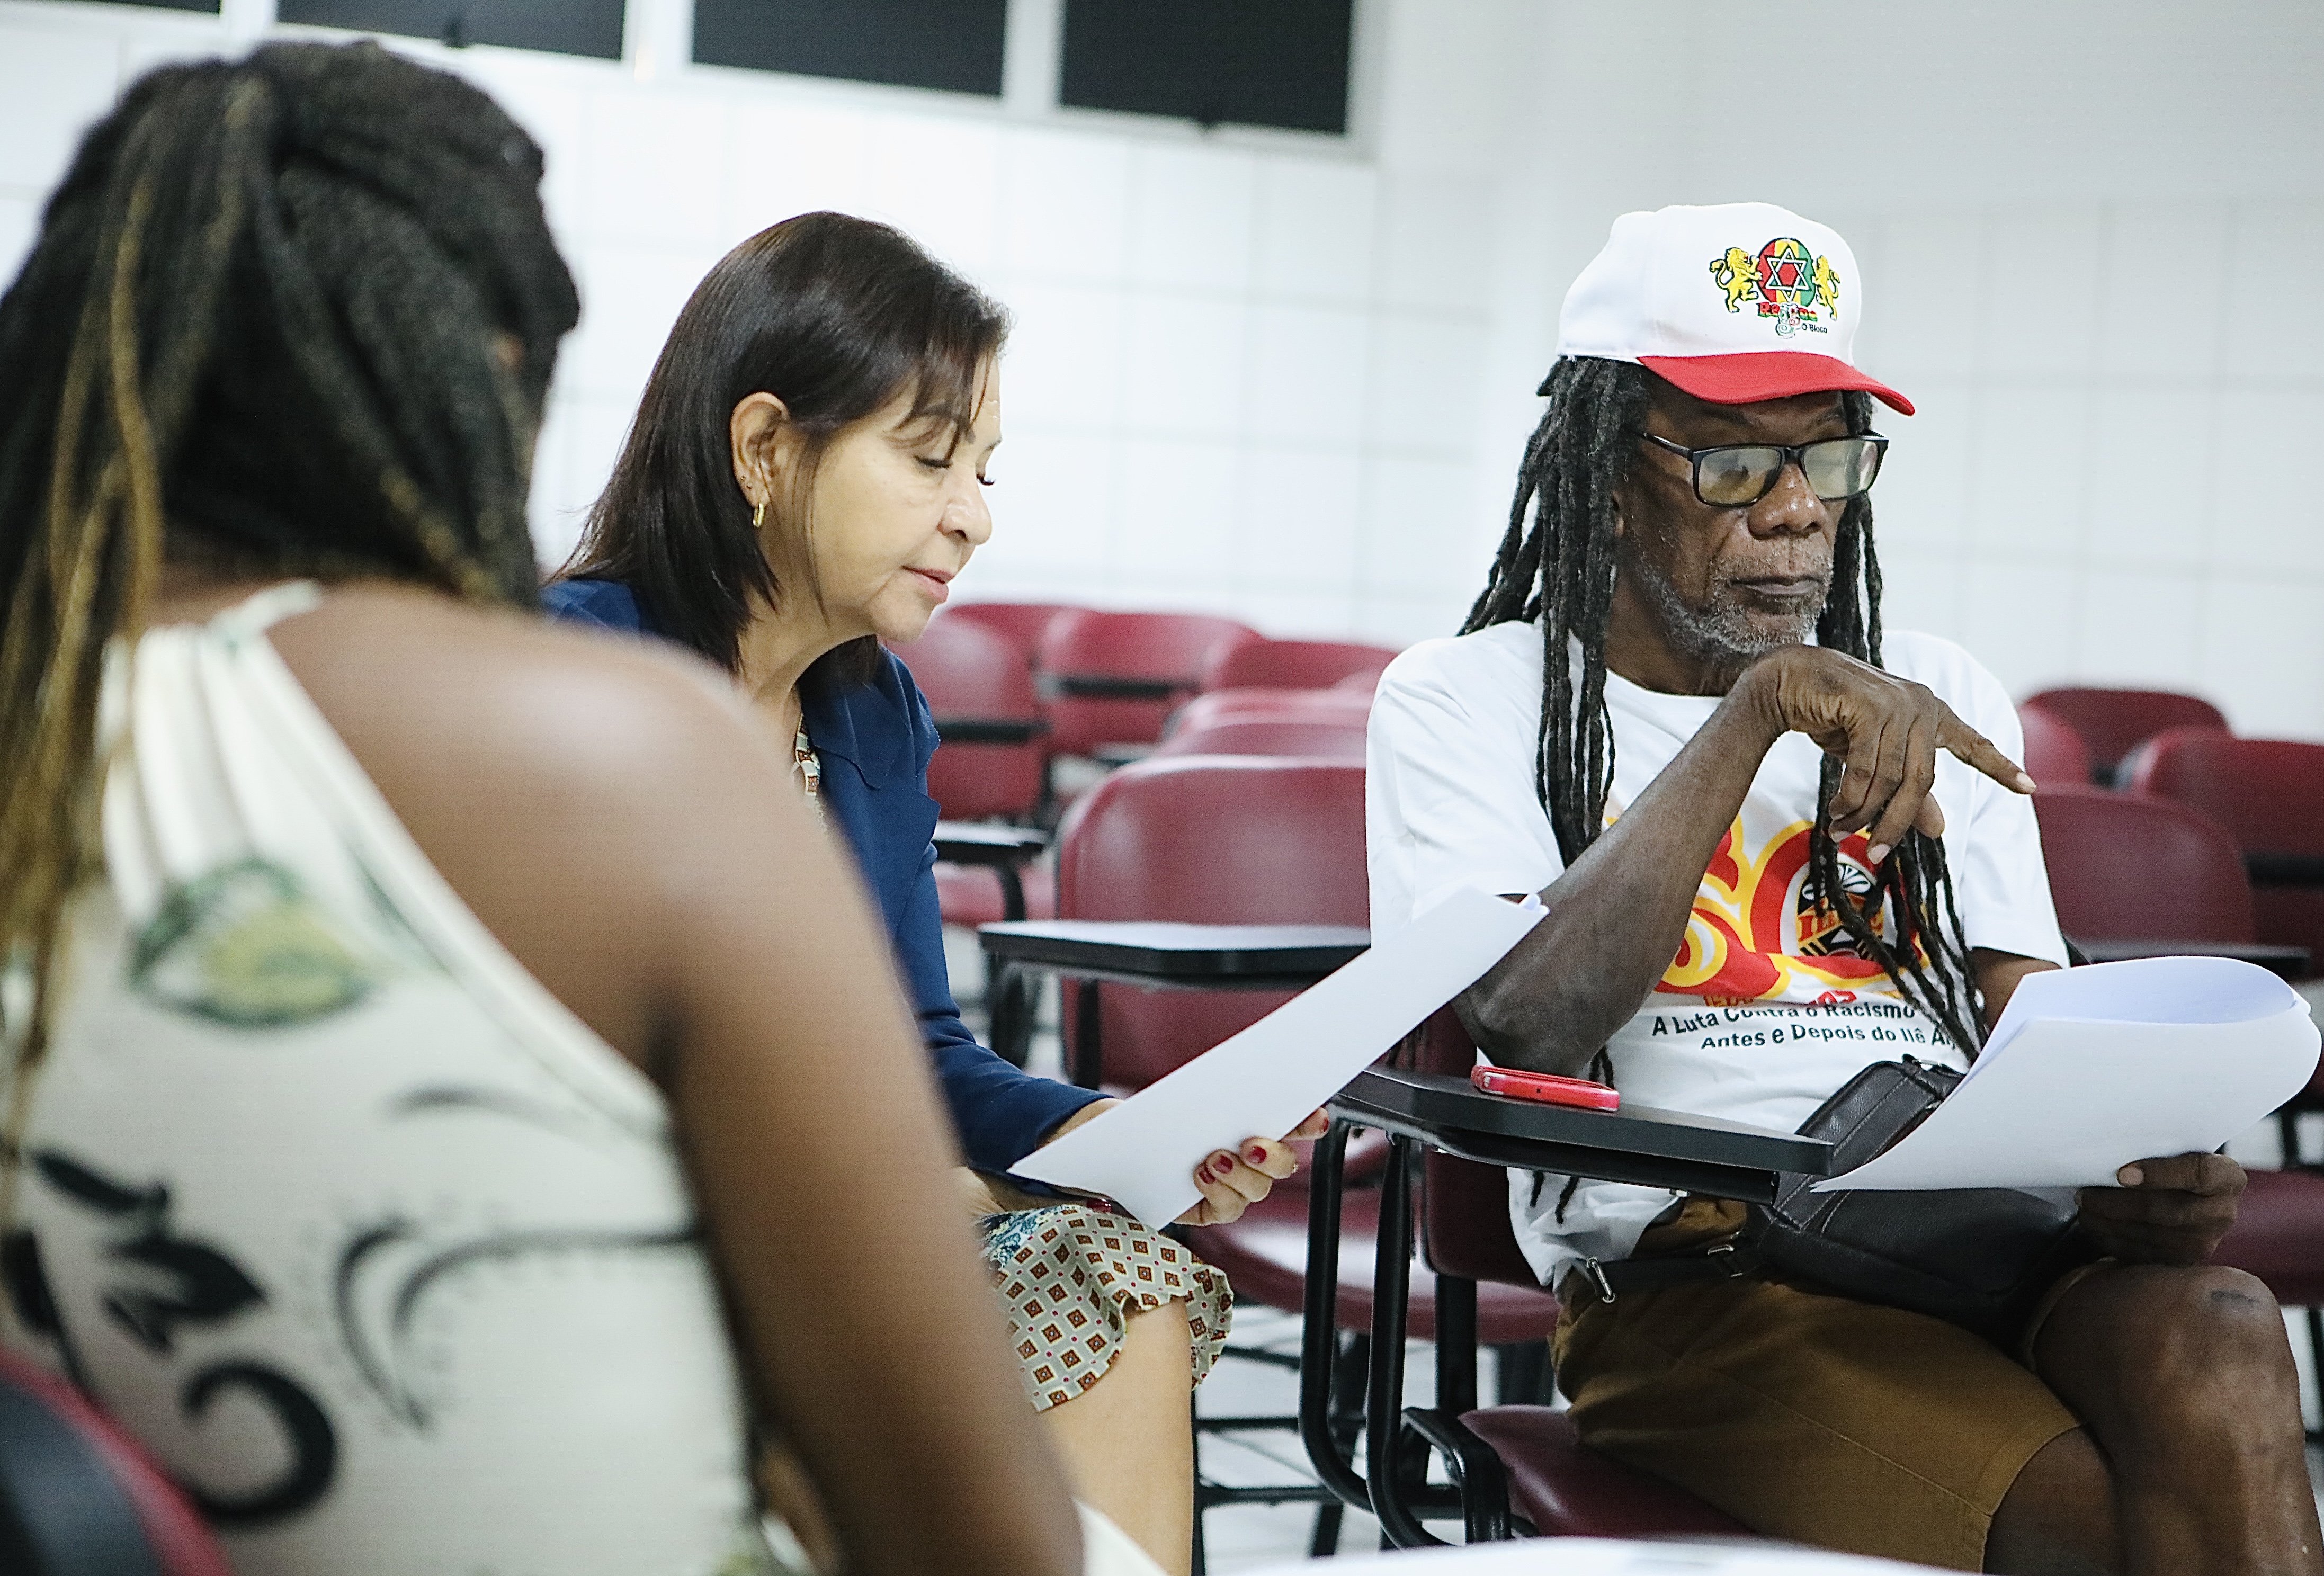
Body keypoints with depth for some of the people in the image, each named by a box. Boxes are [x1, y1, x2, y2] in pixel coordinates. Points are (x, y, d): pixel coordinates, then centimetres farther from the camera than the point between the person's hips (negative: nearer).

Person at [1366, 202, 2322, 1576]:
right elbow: (1527, 1022, -10)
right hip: (1688, 1275, -4)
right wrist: (1760, 710, -10)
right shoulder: (1471, 701, 9)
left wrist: (2132, 1168, -11)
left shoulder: (1938, 701, 23)